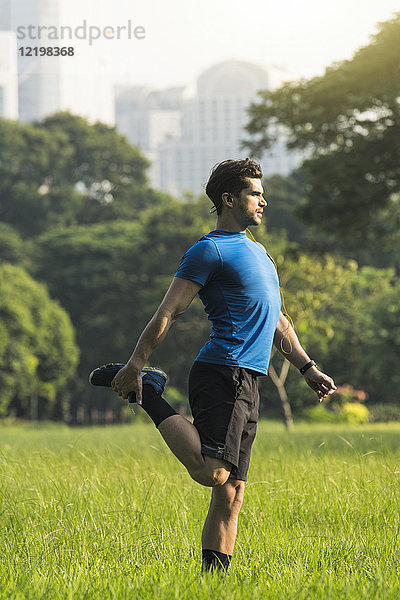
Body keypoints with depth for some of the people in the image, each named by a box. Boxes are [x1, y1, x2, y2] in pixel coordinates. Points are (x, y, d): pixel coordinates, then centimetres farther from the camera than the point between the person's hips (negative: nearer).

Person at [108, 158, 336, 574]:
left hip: (246, 384, 9)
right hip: (222, 376, -9)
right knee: (211, 471, -21)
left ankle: (213, 577, 4)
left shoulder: (255, 251, 25)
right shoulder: (210, 250, -4)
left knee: (231, 493, 4)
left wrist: (308, 368, 28)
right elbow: (167, 313, -10)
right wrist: (135, 365, -16)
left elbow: (276, 320, 32)